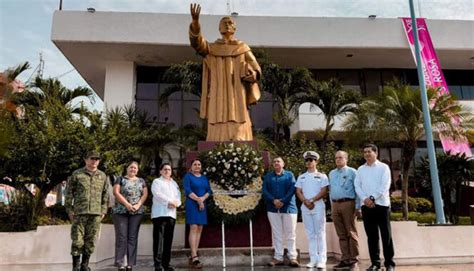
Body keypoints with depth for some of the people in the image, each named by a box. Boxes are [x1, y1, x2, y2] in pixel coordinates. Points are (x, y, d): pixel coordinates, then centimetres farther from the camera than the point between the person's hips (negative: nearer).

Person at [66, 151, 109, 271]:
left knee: (91, 240, 5)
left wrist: (103, 211, 9)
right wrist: (69, 209, 0)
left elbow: (105, 195, 14)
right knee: (77, 240, -2)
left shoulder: (102, 176, 12)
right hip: (80, 212, -2)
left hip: (96, 214, 3)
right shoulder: (77, 174, 3)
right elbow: (69, 193, 4)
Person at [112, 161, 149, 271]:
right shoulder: (120, 179, 7)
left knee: (133, 237, 2)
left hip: (137, 212, 3)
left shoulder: (141, 181, 16)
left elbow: (145, 194, 8)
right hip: (121, 211, -3)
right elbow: (116, 192, -4)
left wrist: (138, 205, -9)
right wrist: (127, 204, -14)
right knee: (121, 237, -4)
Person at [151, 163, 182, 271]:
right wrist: (170, 201, -13)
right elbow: (157, 194, -8)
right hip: (159, 213, -5)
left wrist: (175, 203, -7)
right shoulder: (157, 181, 9)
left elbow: (178, 196, 14)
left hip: (171, 213, 5)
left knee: (168, 240, 4)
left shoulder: (174, 183, 25)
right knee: (159, 239, -9)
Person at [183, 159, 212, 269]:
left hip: (203, 204, 6)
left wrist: (202, 198, -10)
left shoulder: (204, 178, 17)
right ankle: (195, 257, -17)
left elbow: (209, 191, 9)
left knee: (199, 229, 1)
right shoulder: (188, 176, 1)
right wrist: (198, 200, -15)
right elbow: (187, 191, -11)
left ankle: (192, 256, 5)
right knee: (194, 228, -14)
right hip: (192, 204, -6)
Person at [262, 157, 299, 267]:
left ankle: (293, 257, 4)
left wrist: (283, 201, -16)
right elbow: (264, 191, 1)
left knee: (290, 234, 0)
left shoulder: (289, 175, 6)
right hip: (273, 208, 2)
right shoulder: (268, 176, 12)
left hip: (288, 207, -2)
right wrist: (273, 200, -14)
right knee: (277, 234, 5)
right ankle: (278, 257, 9)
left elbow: (292, 189, -6)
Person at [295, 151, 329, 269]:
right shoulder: (301, 177, 15)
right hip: (305, 207, 4)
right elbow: (298, 192, 7)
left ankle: (322, 260, 0)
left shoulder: (322, 176, 5)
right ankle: (313, 259, 10)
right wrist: (306, 201, -9)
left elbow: (324, 191, -5)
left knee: (320, 233, -3)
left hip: (318, 206, -3)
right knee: (310, 234, 6)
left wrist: (312, 200, -14)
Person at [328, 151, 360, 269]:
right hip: (335, 205, 6)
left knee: (351, 233, -2)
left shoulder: (351, 172, -1)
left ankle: (353, 259, 5)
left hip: (348, 204, -5)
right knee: (341, 234, 9)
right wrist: (332, 205, 15)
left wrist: (358, 207, -10)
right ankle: (345, 259, 16)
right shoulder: (331, 173, 16)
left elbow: (357, 190, -5)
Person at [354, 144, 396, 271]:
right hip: (366, 205, 3)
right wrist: (365, 199, -11)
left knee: (386, 235, 0)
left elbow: (385, 185, -8)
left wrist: (372, 198, -16)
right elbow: (357, 186, 6)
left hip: (381, 204, -3)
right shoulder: (360, 169, 14)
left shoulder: (383, 167, 3)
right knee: (371, 235, 6)